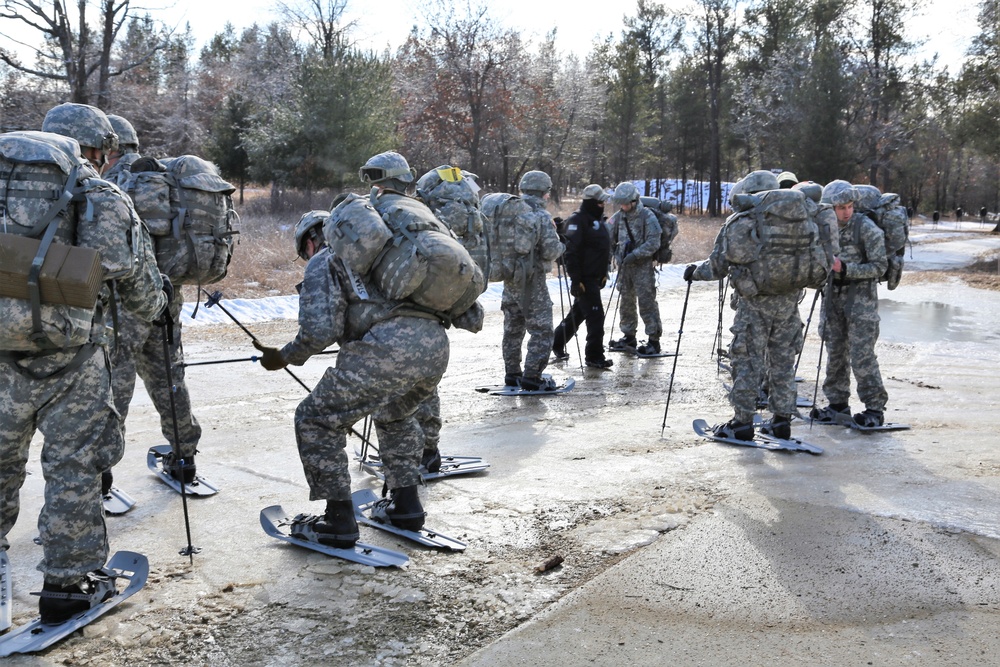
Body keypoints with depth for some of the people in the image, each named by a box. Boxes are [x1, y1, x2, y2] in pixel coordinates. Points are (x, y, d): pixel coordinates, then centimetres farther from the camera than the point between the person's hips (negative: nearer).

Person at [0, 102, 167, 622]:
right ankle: (67, 584, 14)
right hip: (69, 361, -5)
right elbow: (135, 282, -7)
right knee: (73, 468, 6)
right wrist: (159, 303, 13)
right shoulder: (104, 199, -4)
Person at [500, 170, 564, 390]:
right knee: (541, 330, 1)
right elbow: (551, 252, -16)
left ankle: (512, 374, 24)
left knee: (513, 328, 16)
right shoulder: (542, 217, -14)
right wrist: (561, 245, 4)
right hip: (532, 282, -7)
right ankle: (531, 377, -1)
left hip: (510, 279, 7)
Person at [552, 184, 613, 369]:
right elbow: (571, 252, -21)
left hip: (595, 276, 10)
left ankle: (557, 343, 34)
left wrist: (604, 273, 22)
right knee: (595, 315, -9)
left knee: (578, 312, 19)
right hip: (584, 278, -10)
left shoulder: (598, 220, 15)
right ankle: (595, 357, -1)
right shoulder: (577, 220, -15)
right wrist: (575, 279, -23)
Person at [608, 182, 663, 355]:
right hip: (624, 265, 6)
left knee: (646, 301, -7)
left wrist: (635, 255, -21)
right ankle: (629, 337, 23)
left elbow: (653, 243, -14)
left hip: (643, 265, -6)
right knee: (626, 301, 12)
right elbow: (610, 239, 17)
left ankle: (654, 340, -3)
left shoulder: (647, 216, -9)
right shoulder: (618, 217, 8)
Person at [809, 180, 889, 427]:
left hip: (861, 296, -6)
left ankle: (875, 409, 2)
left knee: (861, 355, -8)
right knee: (835, 352, 10)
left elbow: (879, 266, -13)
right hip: (833, 294, 6)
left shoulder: (867, 228, -12)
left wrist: (845, 268, -23)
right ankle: (838, 404, 22)